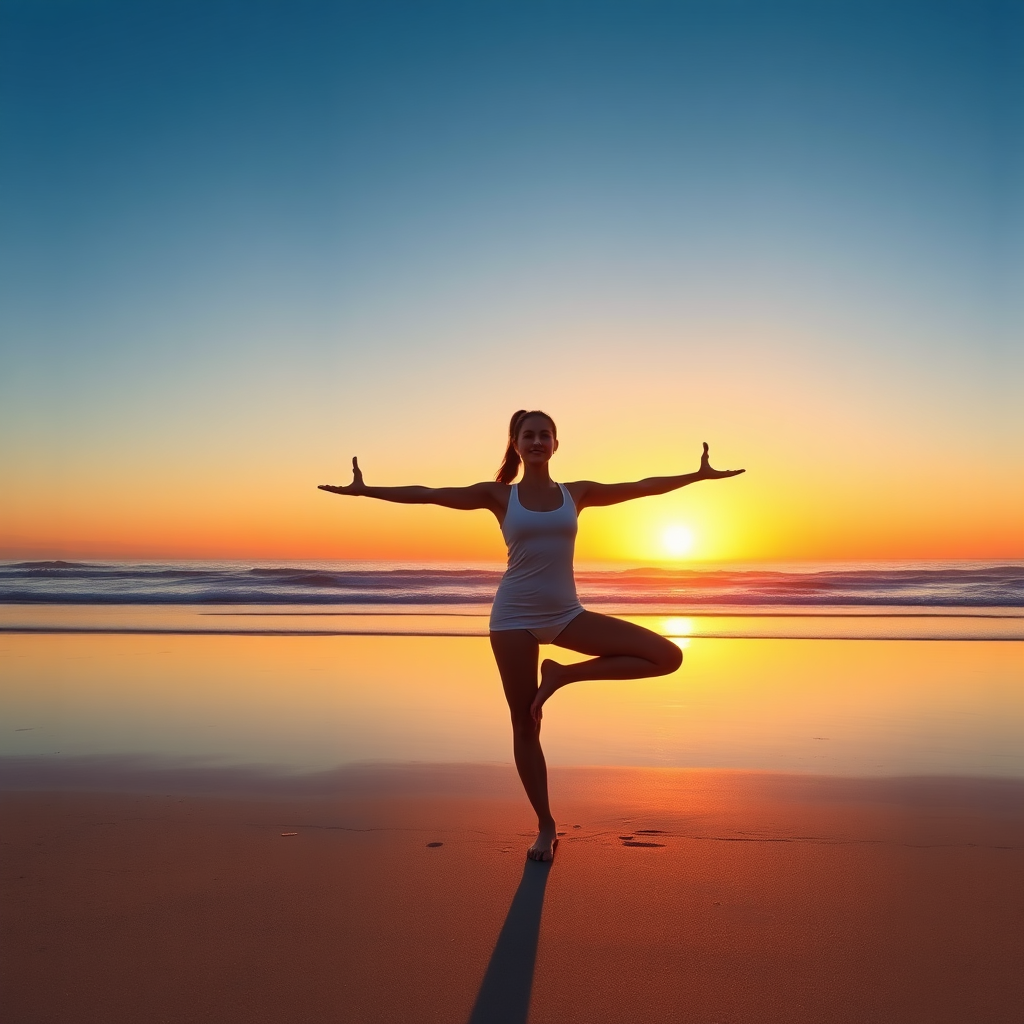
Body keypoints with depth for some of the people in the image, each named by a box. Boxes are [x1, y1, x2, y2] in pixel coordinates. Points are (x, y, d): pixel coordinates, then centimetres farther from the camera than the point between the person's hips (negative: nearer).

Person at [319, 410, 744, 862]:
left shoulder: (576, 492, 6)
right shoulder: (499, 495, 1)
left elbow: (643, 486, 12)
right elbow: (428, 494, -2)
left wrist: (699, 474, 13)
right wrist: (366, 490, -5)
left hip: (567, 615, 3)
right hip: (514, 617, -2)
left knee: (668, 656, -8)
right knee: (525, 725, 2)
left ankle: (562, 673, 0)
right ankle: (545, 827, 19)